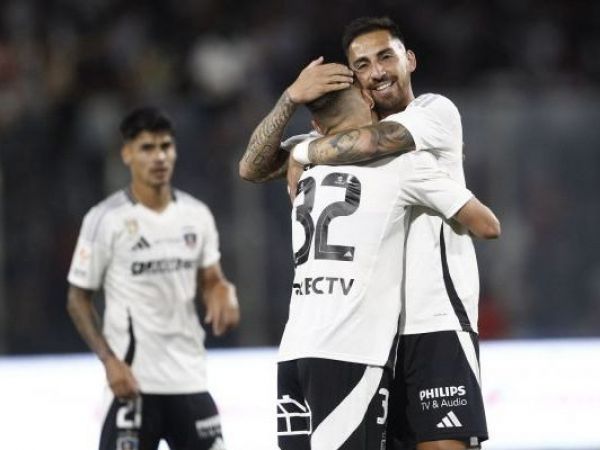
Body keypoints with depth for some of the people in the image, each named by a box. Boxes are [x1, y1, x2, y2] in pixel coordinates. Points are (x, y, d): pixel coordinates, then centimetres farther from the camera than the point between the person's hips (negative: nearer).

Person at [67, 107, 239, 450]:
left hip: (190, 377, 5)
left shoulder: (197, 215, 5)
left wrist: (223, 295, -9)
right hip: (134, 379, -5)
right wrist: (110, 361, -14)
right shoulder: (106, 219, -9)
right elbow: (79, 299, -3)